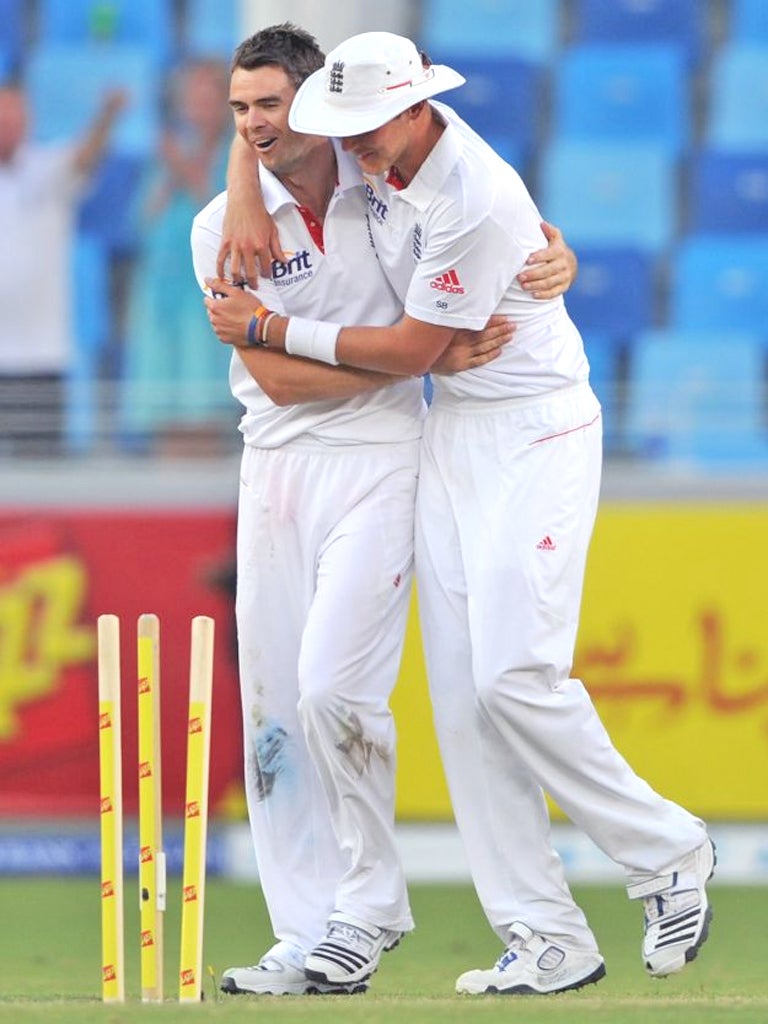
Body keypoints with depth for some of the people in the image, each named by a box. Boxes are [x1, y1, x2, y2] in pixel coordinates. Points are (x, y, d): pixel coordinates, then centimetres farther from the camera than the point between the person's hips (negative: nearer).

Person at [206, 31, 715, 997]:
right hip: (450, 436, 8)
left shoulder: (475, 200, -25)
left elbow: (411, 349, -18)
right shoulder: (382, 146, -1)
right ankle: (547, 940, -1)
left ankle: (666, 853, 4)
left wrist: (273, 330, -10)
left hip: (534, 436, -8)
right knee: (461, 689, 0)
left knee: (514, 677, -17)